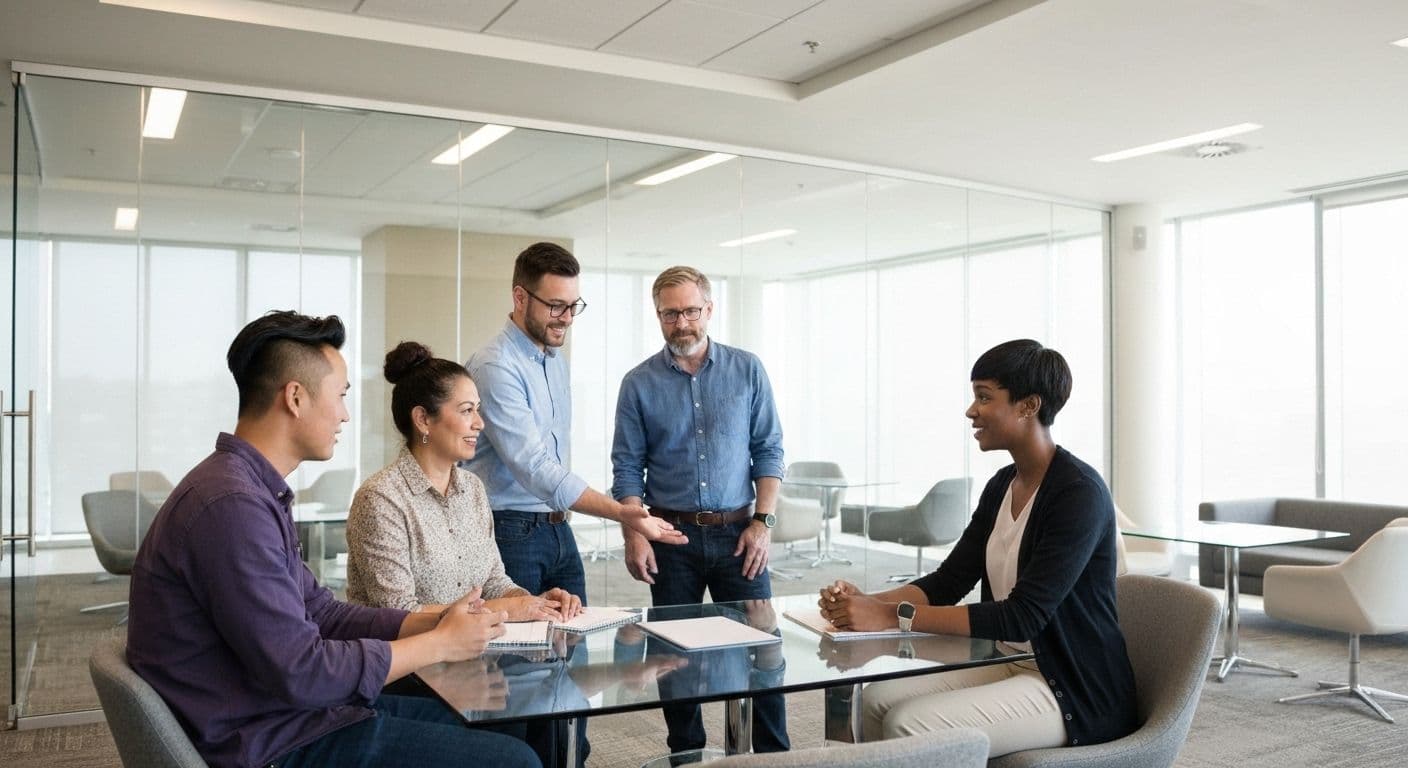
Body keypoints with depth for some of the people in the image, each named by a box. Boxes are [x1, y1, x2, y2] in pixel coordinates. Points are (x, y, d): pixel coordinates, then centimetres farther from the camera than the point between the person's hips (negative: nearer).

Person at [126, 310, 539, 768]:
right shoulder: (232, 506, -25)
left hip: (276, 710, 10)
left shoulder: (254, 490, 8)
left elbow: (318, 611, 11)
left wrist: (433, 622, 0)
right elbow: (301, 673, -25)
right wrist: (440, 643, -15)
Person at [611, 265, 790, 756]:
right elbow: (627, 467, 1)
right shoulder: (639, 383, 1)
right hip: (672, 535, 0)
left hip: (737, 532, 0)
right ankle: (686, 753, 25)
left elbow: (768, 451, 2)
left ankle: (774, 753, 15)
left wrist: (762, 523, -6)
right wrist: (633, 535, -9)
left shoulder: (747, 370, 2)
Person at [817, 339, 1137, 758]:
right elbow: (948, 582, 5)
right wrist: (866, 603, -12)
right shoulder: (1003, 485, 7)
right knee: (879, 698, -7)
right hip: (1013, 666, 8)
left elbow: (1023, 616, -26)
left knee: (909, 725, -22)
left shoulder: (1079, 492, -20)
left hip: (1077, 692, -8)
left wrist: (896, 616, -29)